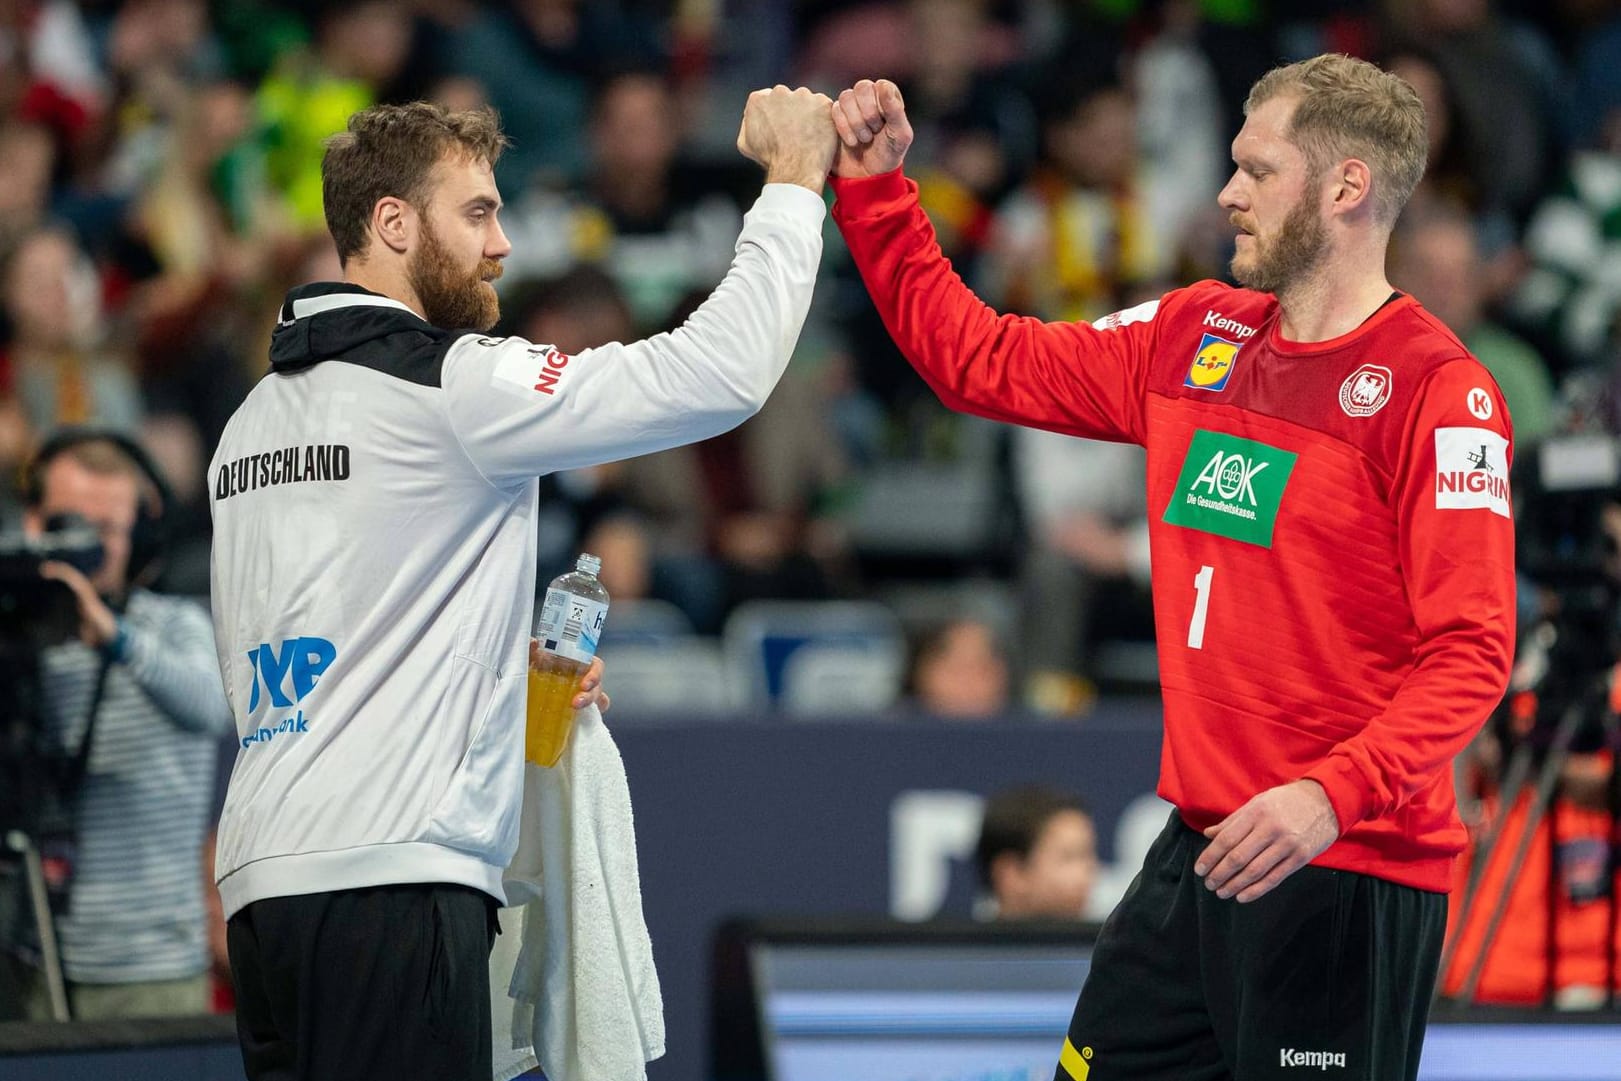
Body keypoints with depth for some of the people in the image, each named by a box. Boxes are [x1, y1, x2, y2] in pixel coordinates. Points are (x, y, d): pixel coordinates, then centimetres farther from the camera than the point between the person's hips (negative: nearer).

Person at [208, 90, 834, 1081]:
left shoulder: (257, 418, 18)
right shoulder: (452, 387, -6)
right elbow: (721, 373, -11)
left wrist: (499, 674, 24)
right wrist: (795, 183, 1)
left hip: (263, 885, 8)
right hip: (395, 883, -8)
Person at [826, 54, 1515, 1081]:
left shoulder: (1438, 391, -12)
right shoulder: (1196, 338, 11)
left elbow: (1471, 652, -17)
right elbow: (981, 360, 21)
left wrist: (1333, 796, -30)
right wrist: (872, 190, 14)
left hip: (1349, 871, -7)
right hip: (1198, 850, 7)